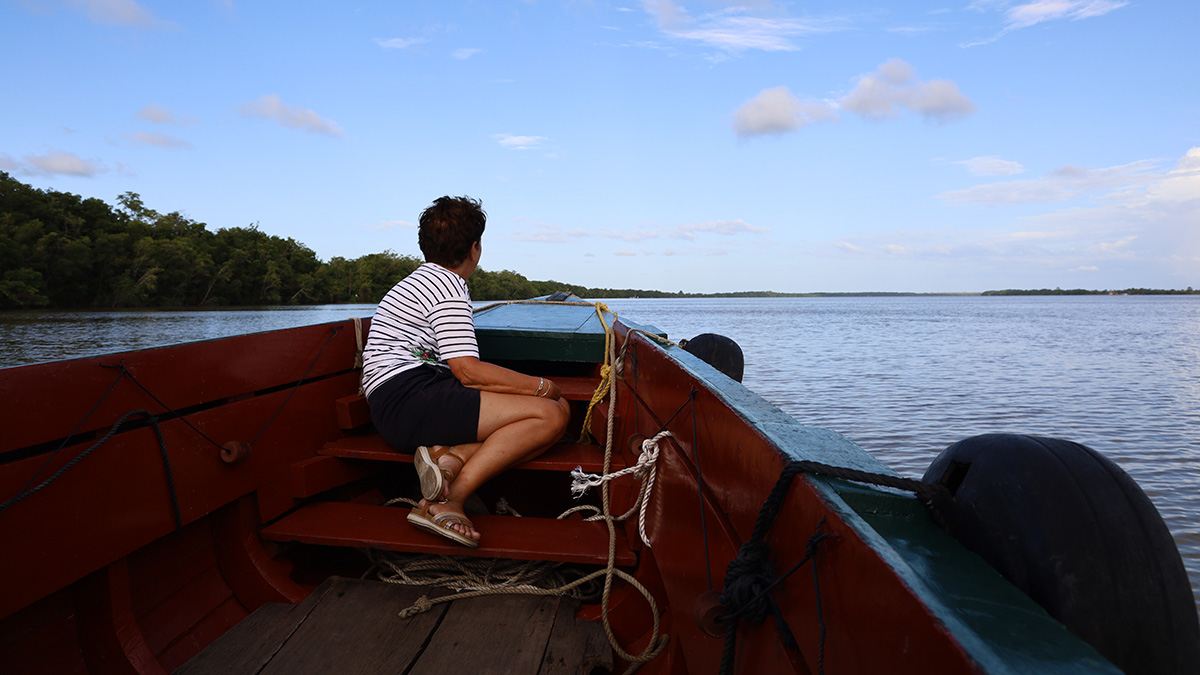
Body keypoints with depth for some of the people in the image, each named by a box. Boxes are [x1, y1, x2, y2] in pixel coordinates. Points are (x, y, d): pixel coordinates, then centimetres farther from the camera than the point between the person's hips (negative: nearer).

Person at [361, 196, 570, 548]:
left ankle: (449, 456, -17)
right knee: (550, 415, -20)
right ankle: (450, 500, -24)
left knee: (559, 408, 1)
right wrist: (543, 386, -6)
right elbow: (469, 371, -16)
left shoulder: (420, 279, 26)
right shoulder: (447, 284, -7)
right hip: (405, 399, -10)